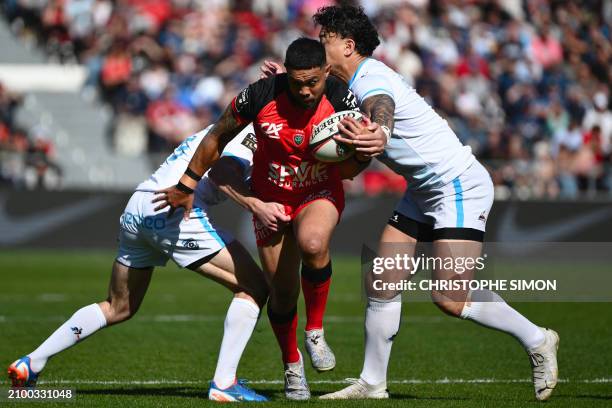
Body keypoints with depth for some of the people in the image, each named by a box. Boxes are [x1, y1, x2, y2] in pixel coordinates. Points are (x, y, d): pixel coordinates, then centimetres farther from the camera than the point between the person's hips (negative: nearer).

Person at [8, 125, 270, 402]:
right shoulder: (252, 130, 2)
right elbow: (223, 170, -15)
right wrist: (257, 204, -23)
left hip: (134, 211, 9)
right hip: (176, 213, -9)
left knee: (118, 307, 25)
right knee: (254, 287, -1)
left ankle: (31, 364, 24)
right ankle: (224, 384, -8)